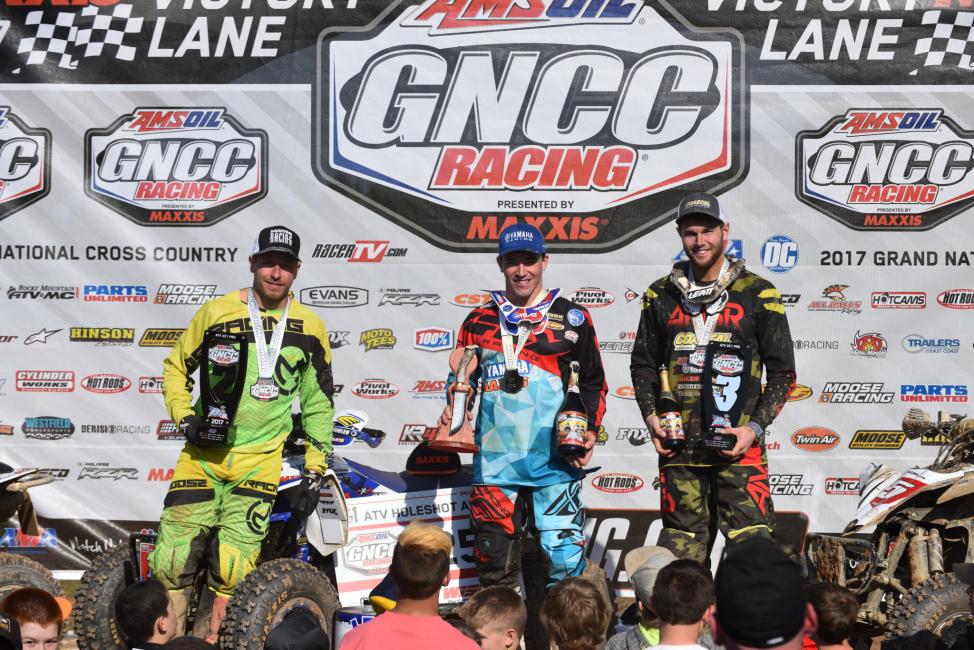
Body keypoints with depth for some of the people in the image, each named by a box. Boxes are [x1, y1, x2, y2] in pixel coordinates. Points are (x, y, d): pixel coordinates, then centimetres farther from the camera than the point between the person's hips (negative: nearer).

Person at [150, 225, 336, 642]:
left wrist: (314, 471, 7)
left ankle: (214, 640, 4)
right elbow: (176, 367, 12)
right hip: (204, 451, 0)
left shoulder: (309, 329, 3)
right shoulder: (217, 312, -1)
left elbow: (318, 403, 11)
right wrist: (186, 418, -3)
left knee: (234, 568, -11)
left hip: (261, 457, 0)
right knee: (172, 558, -7)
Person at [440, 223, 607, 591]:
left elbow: (593, 381, 12)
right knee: (494, 563, 8)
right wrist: (453, 410, 1)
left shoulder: (573, 319, 7)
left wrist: (590, 431, -1)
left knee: (565, 557, -8)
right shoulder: (479, 321, 13)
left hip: (555, 463, -3)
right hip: (494, 462, 3)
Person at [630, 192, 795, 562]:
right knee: (679, 552, 8)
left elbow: (782, 372, 4)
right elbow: (643, 363, 19)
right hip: (678, 446, 3)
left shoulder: (758, 295, 3)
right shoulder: (662, 296, 12)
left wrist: (755, 427, -8)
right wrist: (651, 416, 4)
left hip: (738, 446, -3)